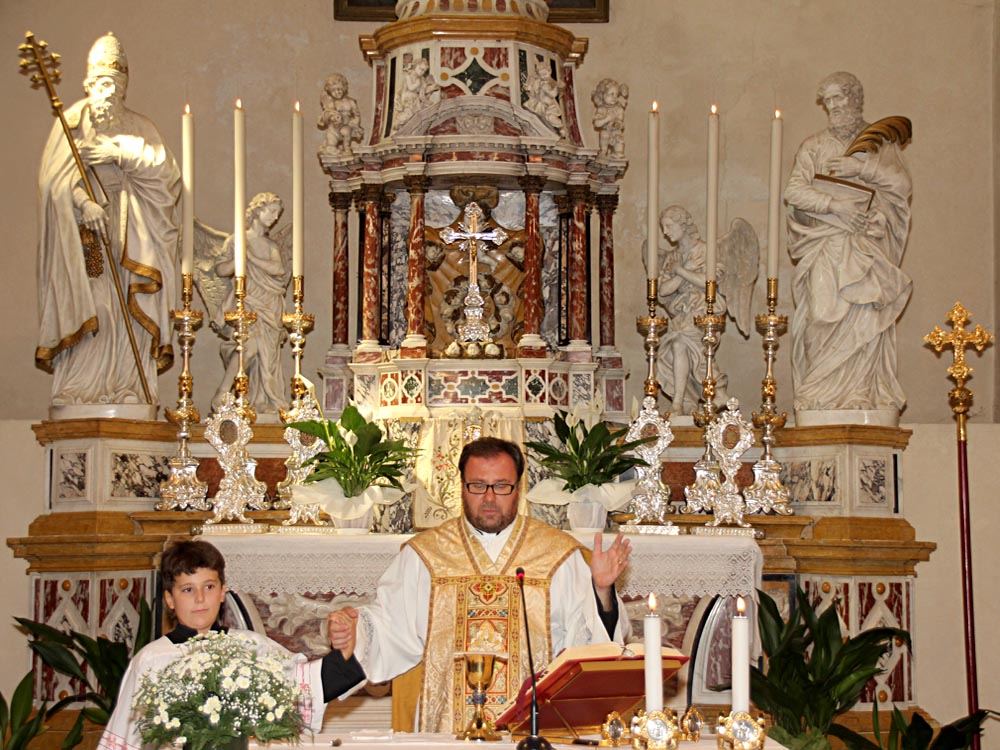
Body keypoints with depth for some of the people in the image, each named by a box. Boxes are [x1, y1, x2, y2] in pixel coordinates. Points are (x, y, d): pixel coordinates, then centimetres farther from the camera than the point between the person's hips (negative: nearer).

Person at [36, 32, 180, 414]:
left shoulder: (139, 128, 17)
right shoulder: (72, 122, 8)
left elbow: (165, 170, 2)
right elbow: (55, 176, -4)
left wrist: (119, 153, -10)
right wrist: (83, 201, -21)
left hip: (129, 231, 2)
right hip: (82, 230, -2)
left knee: (129, 308, -8)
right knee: (88, 307, -13)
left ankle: (127, 391, -11)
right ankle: (78, 393, -14)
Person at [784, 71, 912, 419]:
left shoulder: (880, 143, 14)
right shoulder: (814, 146, 13)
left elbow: (903, 185, 1)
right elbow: (793, 191, 0)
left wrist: (862, 168, -10)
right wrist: (835, 204, -14)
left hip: (869, 243, 0)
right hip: (827, 245, 0)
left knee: (869, 312, -17)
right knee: (827, 315, -15)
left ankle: (866, 397, -14)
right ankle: (823, 402, -13)